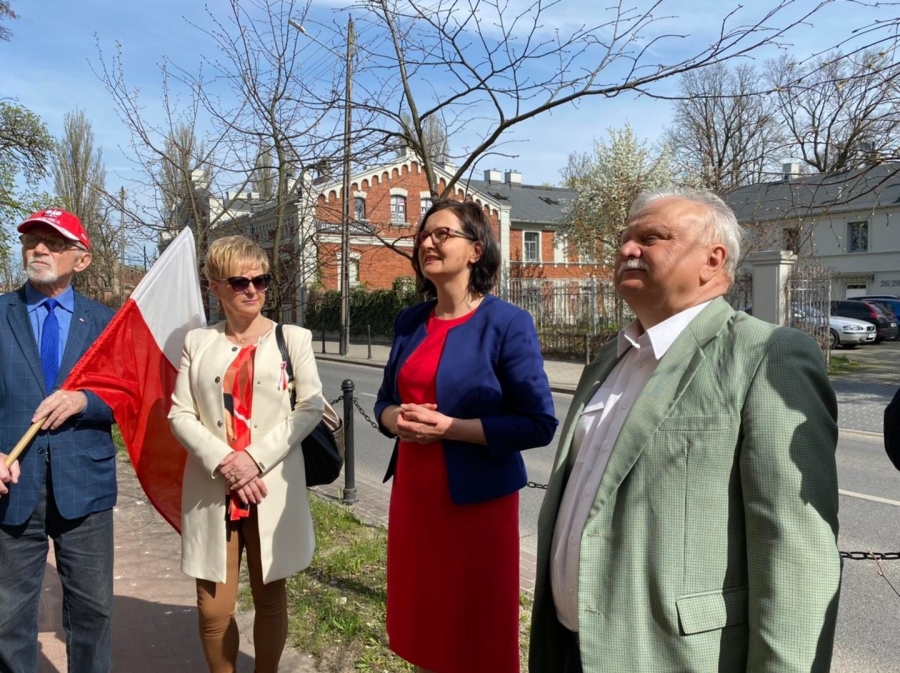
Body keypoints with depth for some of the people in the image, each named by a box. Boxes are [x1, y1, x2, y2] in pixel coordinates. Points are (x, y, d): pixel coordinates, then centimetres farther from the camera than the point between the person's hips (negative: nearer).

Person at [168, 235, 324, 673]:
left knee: (270, 596, 10)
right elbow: (180, 414, 3)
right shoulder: (198, 341, 6)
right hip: (212, 488, 1)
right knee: (213, 606, 5)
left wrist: (257, 457, -13)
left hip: (272, 486, -1)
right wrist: (223, 463, -12)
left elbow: (311, 406, -4)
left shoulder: (293, 337, 2)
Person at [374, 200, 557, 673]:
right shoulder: (409, 322, 7)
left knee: (478, 635, 9)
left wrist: (449, 427, -20)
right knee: (421, 621, 17)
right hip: (413, 491, 6)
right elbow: (385, 400, 15)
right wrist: (395, 418, -8)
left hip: (476, 496, -5)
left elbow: (539, 424, -15)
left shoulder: (507, 323, -11)